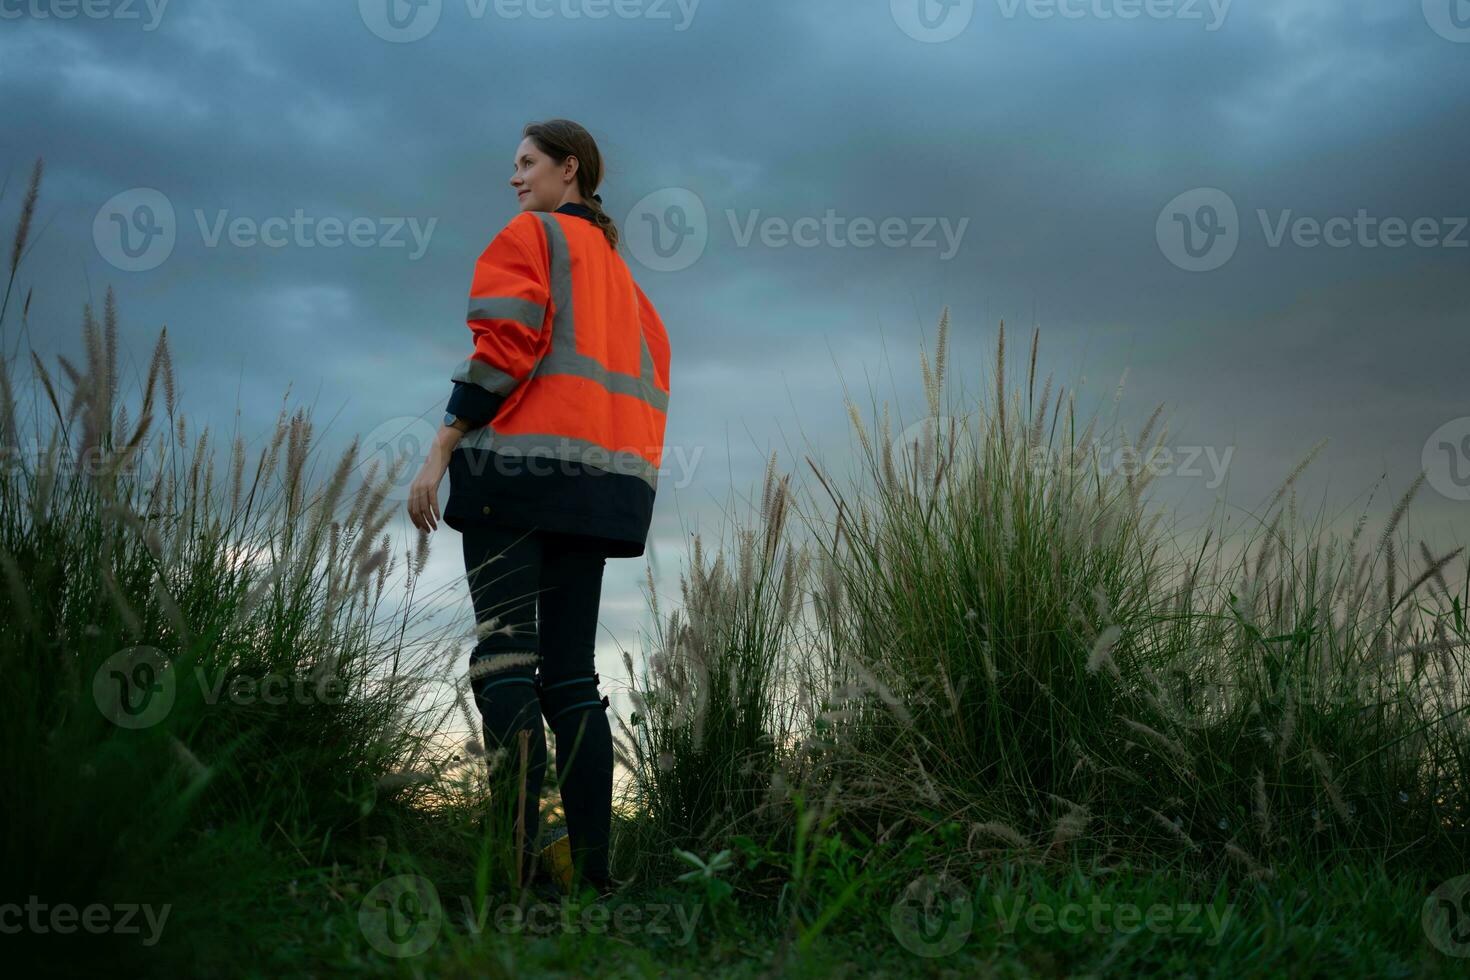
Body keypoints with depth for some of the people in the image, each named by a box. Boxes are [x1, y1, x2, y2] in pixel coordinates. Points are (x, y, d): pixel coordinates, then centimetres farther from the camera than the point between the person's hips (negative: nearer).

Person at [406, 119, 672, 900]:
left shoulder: (529, 235, 4)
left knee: (504, 657, -13)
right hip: (601, 481, 8)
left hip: (521, 457, -7)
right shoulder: (616, 267, 27)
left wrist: (438, 455, -12)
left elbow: (504, 346, -10)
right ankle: (592, 866, 0)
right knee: (571, 674, 5)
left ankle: (517, 857, -23)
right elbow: (651, 373, 20)